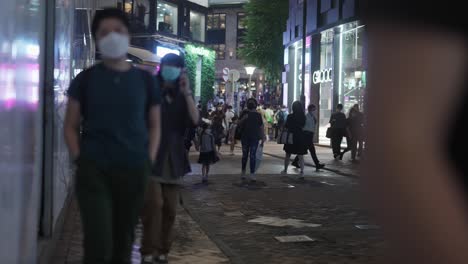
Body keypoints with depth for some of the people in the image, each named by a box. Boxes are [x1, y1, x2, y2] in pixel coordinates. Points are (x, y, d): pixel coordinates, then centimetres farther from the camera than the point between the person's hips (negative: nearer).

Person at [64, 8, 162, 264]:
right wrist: (80, 160, -6)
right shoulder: (86, 79, 4)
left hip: (134, 171, 2)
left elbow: (154, 125, 13)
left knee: (123, 242, 11)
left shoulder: (145, 80, 8)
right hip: (94, 171, -2)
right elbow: (71, 125, 7)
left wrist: (149, 161, 1)